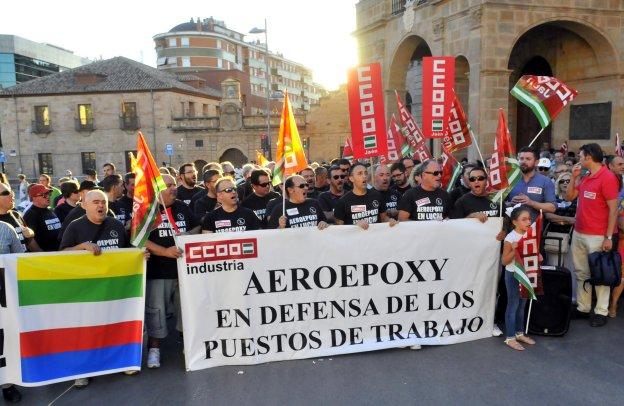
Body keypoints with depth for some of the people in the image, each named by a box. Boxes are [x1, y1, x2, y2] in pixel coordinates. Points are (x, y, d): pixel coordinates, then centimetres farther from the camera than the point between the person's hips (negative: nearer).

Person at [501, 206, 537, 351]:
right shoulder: (510, 238, -17)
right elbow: (504, 261, -15)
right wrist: (514, 250, -30)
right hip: (513, 274, -6)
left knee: (522, 304, 16)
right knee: (513, 305, 0)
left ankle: (519, 333, 30)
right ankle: (510, 337, 9)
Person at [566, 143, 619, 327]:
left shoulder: (607, 177, -12)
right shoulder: (584, 177, 12)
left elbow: (613, 209, -13)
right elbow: (569, 197, 16)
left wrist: (609, 237, -15)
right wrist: (574, 177, 5)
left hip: (597, 236, -8)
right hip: (578, 233, 8)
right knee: (581, 272, 13)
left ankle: (601, 311, 13)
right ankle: (582, 308, 23)